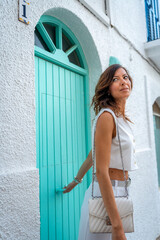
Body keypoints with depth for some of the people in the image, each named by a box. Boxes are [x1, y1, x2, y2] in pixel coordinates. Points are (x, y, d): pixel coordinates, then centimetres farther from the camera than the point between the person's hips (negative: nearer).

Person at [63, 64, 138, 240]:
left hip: (119, 193, 8)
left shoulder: (120, 118, 8)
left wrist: (76, 181, 25)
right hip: (106, 195, -8)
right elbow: (101, 171, -23)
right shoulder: (106, 116, -19)